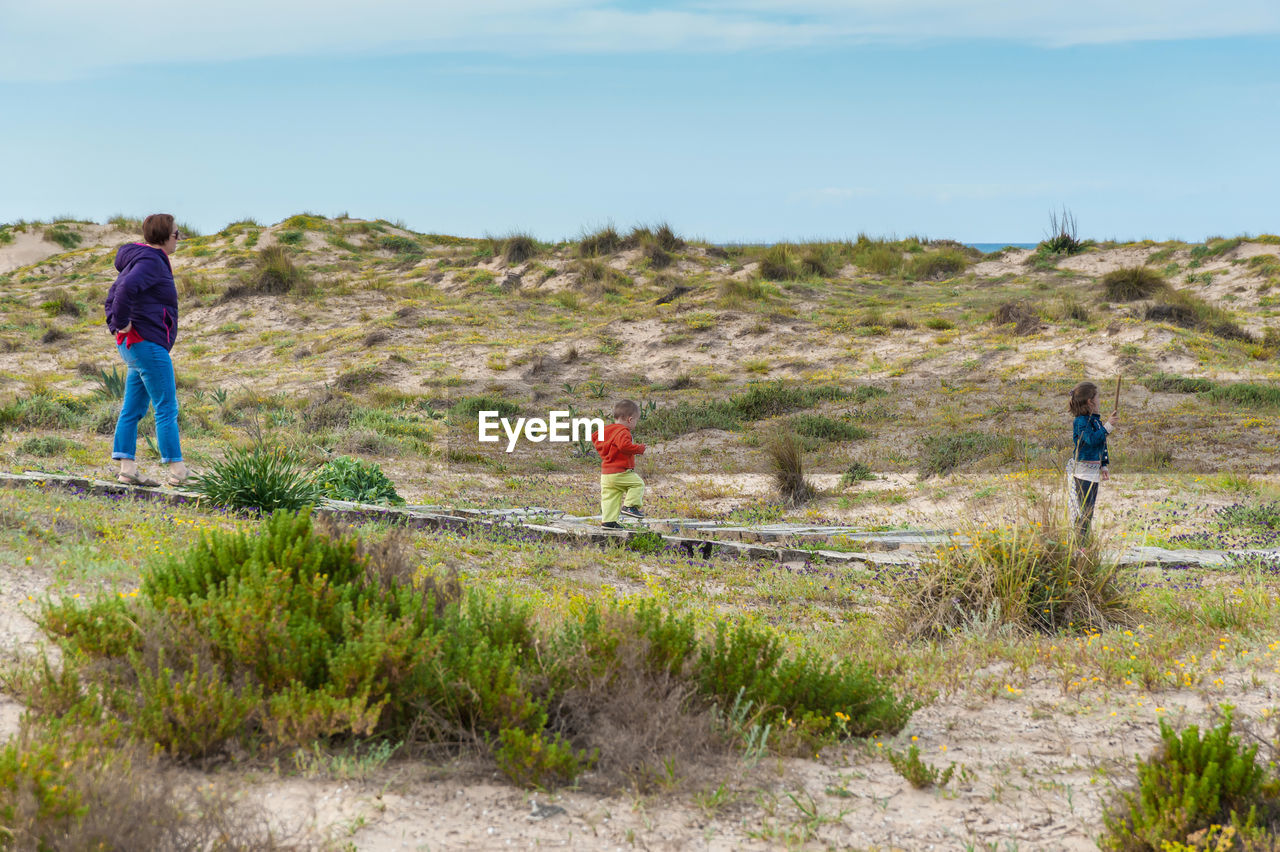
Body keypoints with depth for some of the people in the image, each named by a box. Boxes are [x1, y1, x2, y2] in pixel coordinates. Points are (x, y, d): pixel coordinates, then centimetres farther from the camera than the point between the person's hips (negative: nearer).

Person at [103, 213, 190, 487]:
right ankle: (178, 472, -5)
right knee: (167, 409, -7)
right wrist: (122, 324, -20)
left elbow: (113, 295, 25)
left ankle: (127, 469, 6)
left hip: (133, 346, 10)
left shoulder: (142, 260, 19)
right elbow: (126, 288, -31)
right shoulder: (151, 262, -14)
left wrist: (115, 324, 15)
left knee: (133, 409, 7)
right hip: (147, 343, -10)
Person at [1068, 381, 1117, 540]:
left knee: (1089, 509, 13)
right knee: (1084, 511, -8)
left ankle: (1084, 544, 19)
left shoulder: (1095, 419, 12)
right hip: (1082, 471, -9)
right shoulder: (1080, 421, -16)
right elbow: (1091, 439, -32)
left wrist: (1103, 466, 21)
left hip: (1093, 470, 9)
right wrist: (1107, 426, -33)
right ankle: (1079, 544, -4)